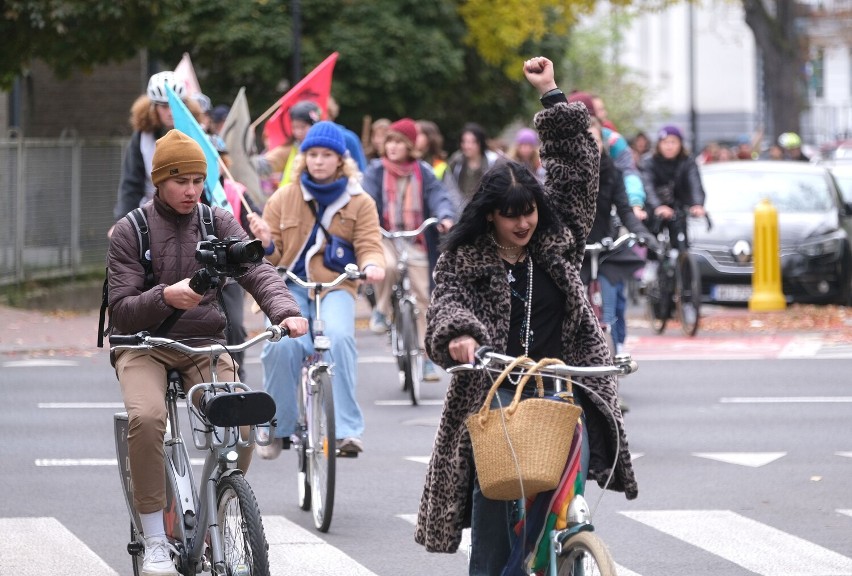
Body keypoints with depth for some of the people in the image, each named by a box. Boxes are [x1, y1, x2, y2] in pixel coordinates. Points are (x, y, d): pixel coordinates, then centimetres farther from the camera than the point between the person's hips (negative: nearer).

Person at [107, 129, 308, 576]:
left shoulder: (218, 223, 5)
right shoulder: (129, 231, -3)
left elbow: (257, 271, -8)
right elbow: (121, 311, -9)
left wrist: (286, 310, -29)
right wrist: (165, 297, -29)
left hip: (205, 343, 3)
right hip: (145, 345, -2)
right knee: (147, 417, -33)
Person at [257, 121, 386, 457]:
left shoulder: (359, 202, 9)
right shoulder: (283, 199, 10)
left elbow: (369, 245, 1)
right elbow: (273, 259, 9)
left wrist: (372, 265, -23)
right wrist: (265, 247, -15)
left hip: (336, 286, -1)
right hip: (291, 284, 1)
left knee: (338, 337, -32)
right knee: (283, 343, -28)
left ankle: (346, 429, -29)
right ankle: (278, 428, -12)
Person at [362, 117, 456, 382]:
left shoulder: (423, 172, 4)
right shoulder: (376, 171, 1)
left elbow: (438, 197, -7)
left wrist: (446, 217, -28)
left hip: (415, 242, 2)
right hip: (384, 237, -2)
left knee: (422, 298, 2)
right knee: (387, 265, -36)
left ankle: (425, 357, 12)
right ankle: (381, 311, -9)